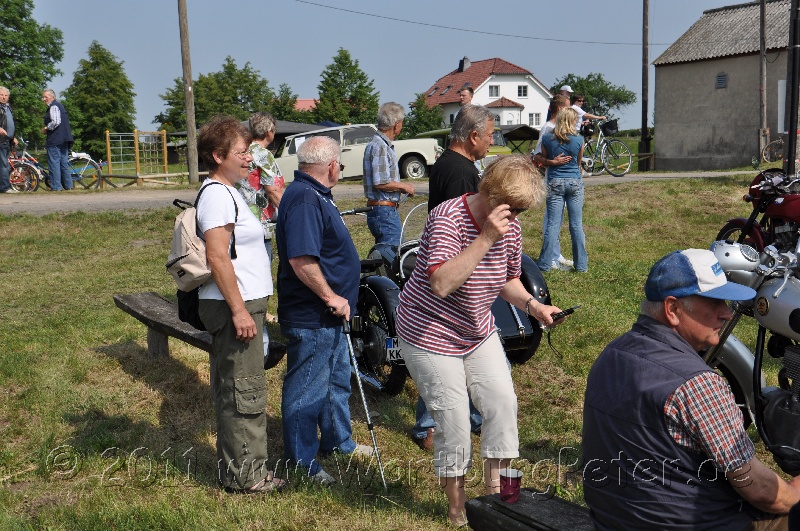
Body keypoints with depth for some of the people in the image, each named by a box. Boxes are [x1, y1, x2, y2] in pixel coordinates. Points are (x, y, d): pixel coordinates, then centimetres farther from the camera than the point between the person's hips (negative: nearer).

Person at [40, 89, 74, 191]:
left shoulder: (53, 107, -10)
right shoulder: (59, 105, 21)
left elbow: (56, 122, -22)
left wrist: (46, 128, -9)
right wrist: (48, 129, 22)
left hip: (55, 140, -10)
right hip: (64, 140, 10)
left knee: (54, 163, -8)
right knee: (64, 163, 11)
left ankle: (56, 186, -9)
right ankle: (68, 185, 12)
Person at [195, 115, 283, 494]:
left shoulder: (225, 192, 17)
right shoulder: (218, 195, -15)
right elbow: (217, 257, -23)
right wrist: (239, 310, -23)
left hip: (241, 304, 11)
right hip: (234, 306, -11)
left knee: (233, 391, 16)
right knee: (245, 392, -3)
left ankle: (237, 468, 27)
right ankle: (244, 475, 8)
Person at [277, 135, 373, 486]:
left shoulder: (313, 195, 12)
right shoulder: (304, 199, -23)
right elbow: (301, 259, -32)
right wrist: (330, 296, -23)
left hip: (327, 315, 11)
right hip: (310, 318, -11)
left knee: (337, 379, 23)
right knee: (307, 389, 2)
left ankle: (337, 440, 40)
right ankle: (302, 463, 15)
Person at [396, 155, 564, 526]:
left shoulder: (510, 228, -3)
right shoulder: (448, 218, -25)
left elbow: (508, 280, 12)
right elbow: (441, 283, -38)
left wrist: (532, 305, -8)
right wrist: (485, 238, -39)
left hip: (478, 334, 7)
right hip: (430, 336, -7)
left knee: (503, 402, -2)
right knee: (454, 423, -2)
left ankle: (495, 490, 16)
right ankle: (457, 509, 19)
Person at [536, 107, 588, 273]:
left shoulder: (547, 139, -3)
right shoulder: (579, 140, -3)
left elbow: (544, 160, 10)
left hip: (555, 183, 0)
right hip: (575, 182, 0)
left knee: (553, 224, 1)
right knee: (577, 225, 5)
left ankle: (545, 263, 2)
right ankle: (581, 264, 10)